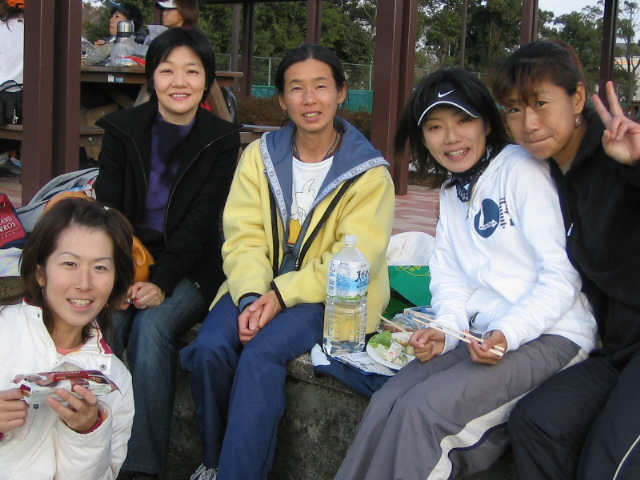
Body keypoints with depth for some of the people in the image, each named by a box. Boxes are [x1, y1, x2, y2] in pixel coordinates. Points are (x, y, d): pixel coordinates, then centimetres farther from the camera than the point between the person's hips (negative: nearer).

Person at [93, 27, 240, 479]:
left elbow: (200, 222, -8)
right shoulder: (122, 129, 4)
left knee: (151, 326, -29)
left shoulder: (221, 139, 0)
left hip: (190, 267, -1)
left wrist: (161, 281, -20)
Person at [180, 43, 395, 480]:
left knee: (262, 353, -31)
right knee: (209, 348, -24)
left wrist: (283, 295, -22)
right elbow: (243, 239, -1)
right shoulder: (259, 156, 7)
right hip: (261, 285, 3)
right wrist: (252, 296, -21)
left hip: (330, 295, -3)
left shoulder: (368, 172, -4)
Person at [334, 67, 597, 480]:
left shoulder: (521, 170, -8)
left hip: (549, 337, -6)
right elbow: (450, 276, 13)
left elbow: (561, 276, -11)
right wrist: (445, 329, -7)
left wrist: (509, 334, -22)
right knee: (385, 407, -16)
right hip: (484, 337, 6)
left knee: (422, 410, -26)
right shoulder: (452, 190, 16)